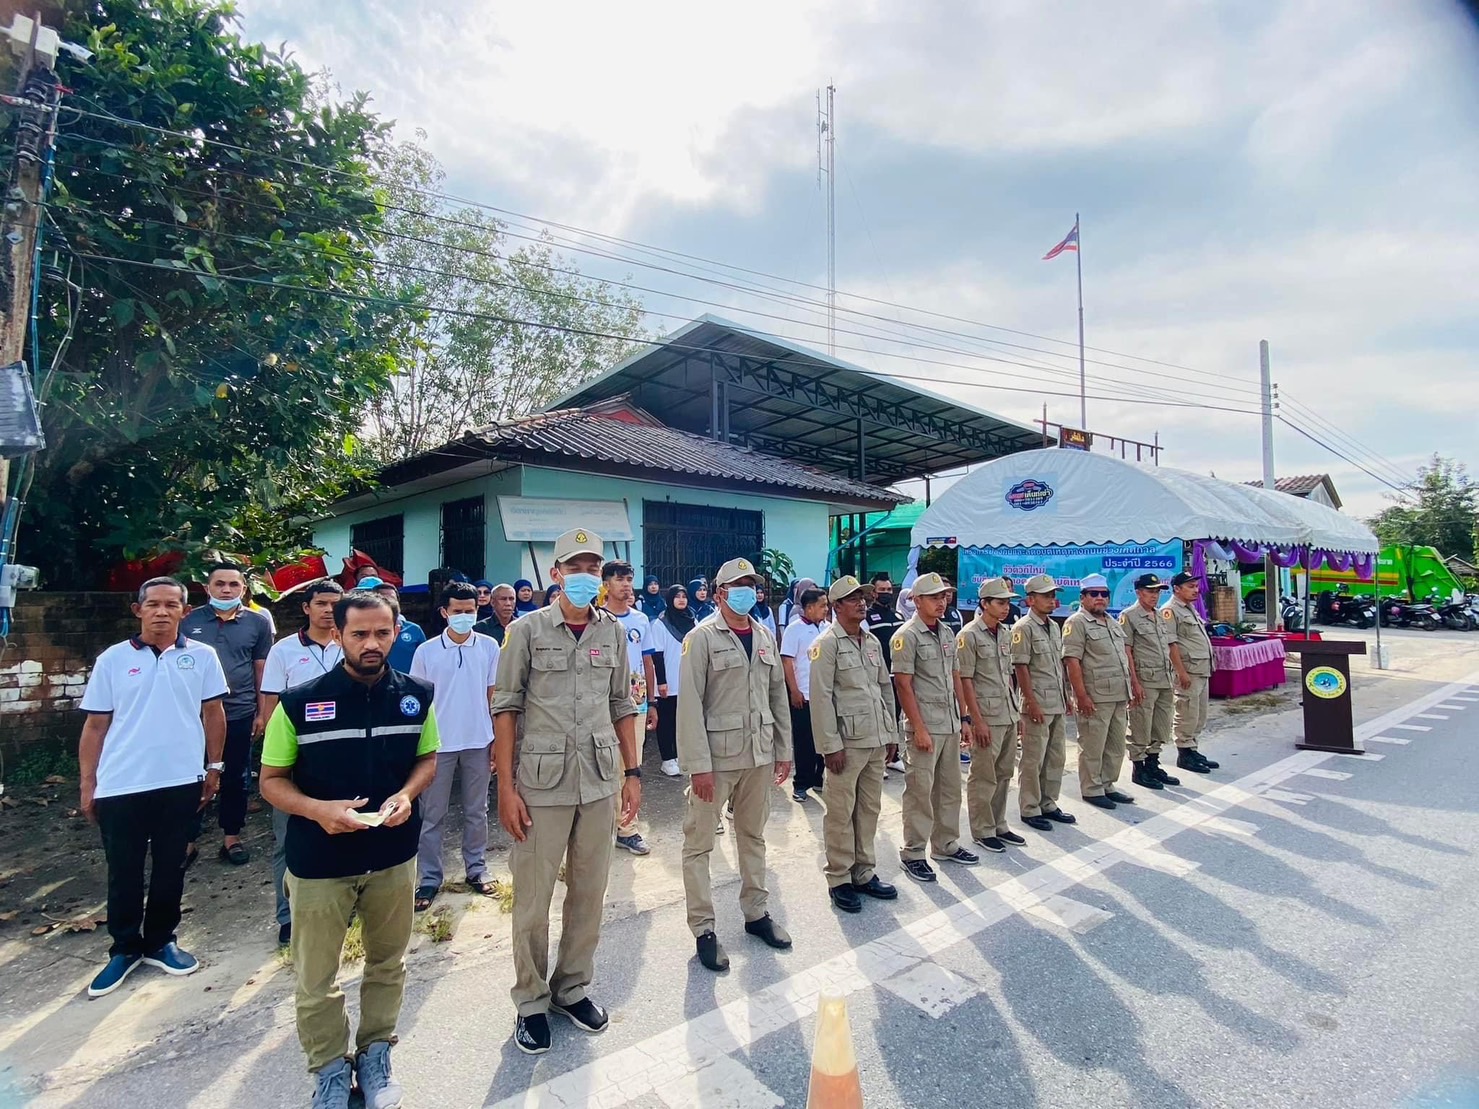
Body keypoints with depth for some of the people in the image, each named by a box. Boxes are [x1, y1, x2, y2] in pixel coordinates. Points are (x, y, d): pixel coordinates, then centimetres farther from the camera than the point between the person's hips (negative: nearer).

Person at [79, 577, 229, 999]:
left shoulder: (202, 656, 0)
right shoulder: (112, 659, 0)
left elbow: (213, 712, 6)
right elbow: (95, 725, 4)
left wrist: (214, 767, 6)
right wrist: (87, 783, 3)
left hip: (181, 782, 0)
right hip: (120, 785, 0)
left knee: (170, 868, 13)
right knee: (123, 872, 12)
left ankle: (160, 941, 30)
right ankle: (125, 948, 30)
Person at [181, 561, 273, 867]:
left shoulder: (258, 623, 1)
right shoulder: (189, 621, 1)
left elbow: (262, 671, 5)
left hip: (239, 713, 0)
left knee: (236, 777, 10)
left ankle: (232, 836, 24)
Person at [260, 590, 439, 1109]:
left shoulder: (417, 696, -6)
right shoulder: (300, 703, -13)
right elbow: (272, 779, -4)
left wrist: (407, 794, -14)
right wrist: (318, 809, -23)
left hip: (394, 855, 2)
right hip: (319, 861, -2)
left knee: (387, 964, 19)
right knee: (315, 979, 13)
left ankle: (375, 1053, 42)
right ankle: (330, 1067, 38)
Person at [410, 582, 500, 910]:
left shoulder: (488, 647, -2)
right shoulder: (426, 651, -4)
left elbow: (493, 695, 4)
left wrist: (497, 739, 2)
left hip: (478, 742, 1)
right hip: (438, 744, -1)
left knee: (476, 810, 13)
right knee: (432, 815, 8)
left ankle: (476, 867, 28)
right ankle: (429, 879, 20)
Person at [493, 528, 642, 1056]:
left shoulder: (613, 632, 5)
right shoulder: (526, 630, -5)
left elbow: (622, 706, 10)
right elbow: (505, 709, -4)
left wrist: (633, 772, 7)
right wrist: (506, 786, -8)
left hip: (600, 781, 3)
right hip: (541, 784, -3)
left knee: (590, 893, 14)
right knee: (532, 898, 8)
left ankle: (573, 987, 36)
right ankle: (531, 1001, 30)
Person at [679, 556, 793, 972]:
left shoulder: (766, 638, 8)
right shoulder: (702, 638, -9)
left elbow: (779, 696, 12)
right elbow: (690, 704, -13)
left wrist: (784, 750, 10)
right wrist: (699, 764, -17)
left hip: (759, 754, 6)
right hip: (716, 755, -5)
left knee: (753, 836, 18)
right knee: (699, 842, 3)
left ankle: (756, 913, 34)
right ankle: (703, 929, 18)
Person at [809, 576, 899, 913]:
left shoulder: (873, 642, 12)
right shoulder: (827, 643, -11)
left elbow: (886, 687, 17)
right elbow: (820, 697, -14)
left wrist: (891, 731, 13)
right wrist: (831, 745, -16)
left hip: (876, 740, 7)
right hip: (846, 742, -7)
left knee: (870, 808, 15)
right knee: (841, 812, 3)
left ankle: (864, 873, 29)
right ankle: (839, 880, 18)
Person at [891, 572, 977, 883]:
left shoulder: (947, 632, 10)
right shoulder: (907, 636, -12)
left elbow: (956, 677, 15)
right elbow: (903, 685, -14)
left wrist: (963, 717, 12)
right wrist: (919, 729, -16)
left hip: (951, 725, 7)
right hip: (925, 727, -7)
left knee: (950, 787, 16)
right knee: (920, 790, 1)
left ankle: (946, 845, 31)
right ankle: (913, 854, 13)